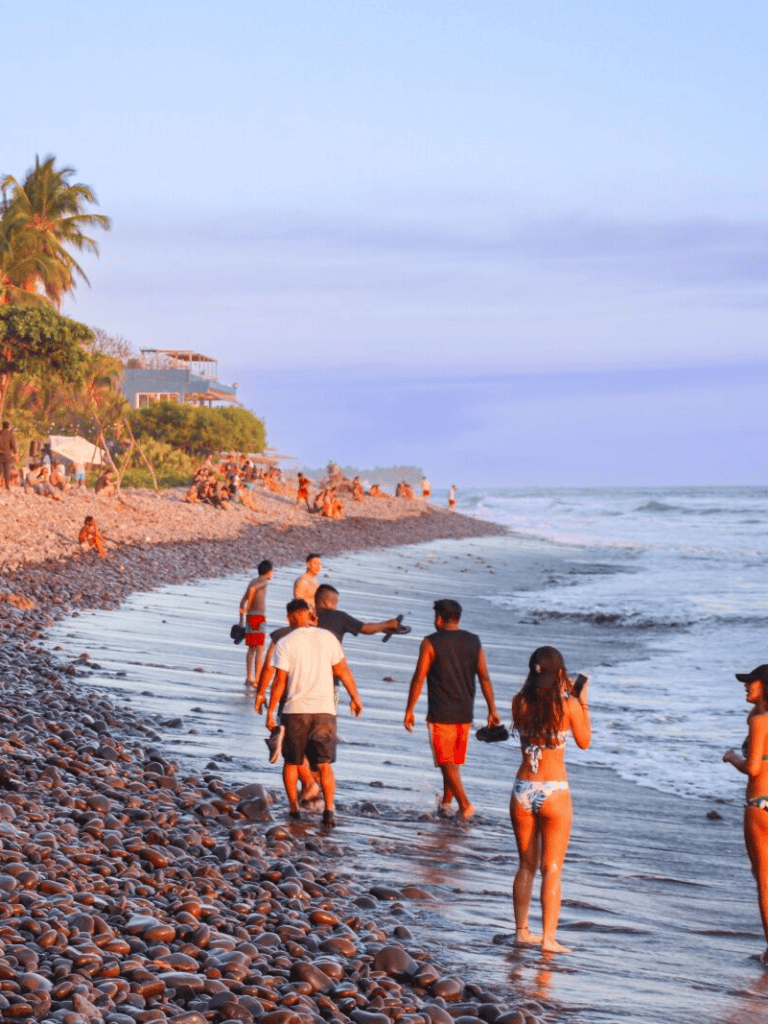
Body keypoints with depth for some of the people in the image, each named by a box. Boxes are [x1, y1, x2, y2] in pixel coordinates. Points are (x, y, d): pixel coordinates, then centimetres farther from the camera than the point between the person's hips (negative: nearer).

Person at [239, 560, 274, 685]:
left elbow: (243, 600, 18)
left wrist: (241, 620, 19)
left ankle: (249, 678, 16)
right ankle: (257, 679, -8)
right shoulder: (263, 581, -7)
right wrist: (248, 607, -18)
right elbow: (252, 589, -27)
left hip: (250, 617, 8)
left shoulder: (254, 581, 17)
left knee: (251, 649, 13)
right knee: (260, 649, -5)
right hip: (258, 617, -8)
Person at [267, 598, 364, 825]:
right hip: (324, 709, 1)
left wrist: (270, 712, 1)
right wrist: (355, 698, 18)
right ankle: (329, 809, -10)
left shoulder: (285, 643, -5)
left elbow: (279, 681, -7)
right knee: (324, 764, 3)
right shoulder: (327, 637, 1)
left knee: (291, 762, 16)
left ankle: (293, 806, 21)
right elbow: (343, 671, 6)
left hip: (295, 709, -1)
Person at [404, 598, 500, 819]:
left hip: (441, 713, -5)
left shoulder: (431, 643, -7)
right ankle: (446, 803, 23)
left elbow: (419, 678, -9)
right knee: (455, 761, 17)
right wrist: (492, 709, 8)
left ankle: (464, 805, -15)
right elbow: (484, 678, 3)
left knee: (446, 762, -3)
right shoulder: (474, 642, 5)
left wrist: (409, 710, -3)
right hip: (465, 713, 5)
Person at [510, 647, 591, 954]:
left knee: (526, 865, 16)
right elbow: (584, 742, 4)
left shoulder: (520, 702, -1)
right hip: (554, 791, -3)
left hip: (523, 790, 3)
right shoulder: (569, 705, -10)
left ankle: (522, 931, 20)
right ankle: (548, 938, 1)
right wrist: (583, 702, 12)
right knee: (552, 869, 4)